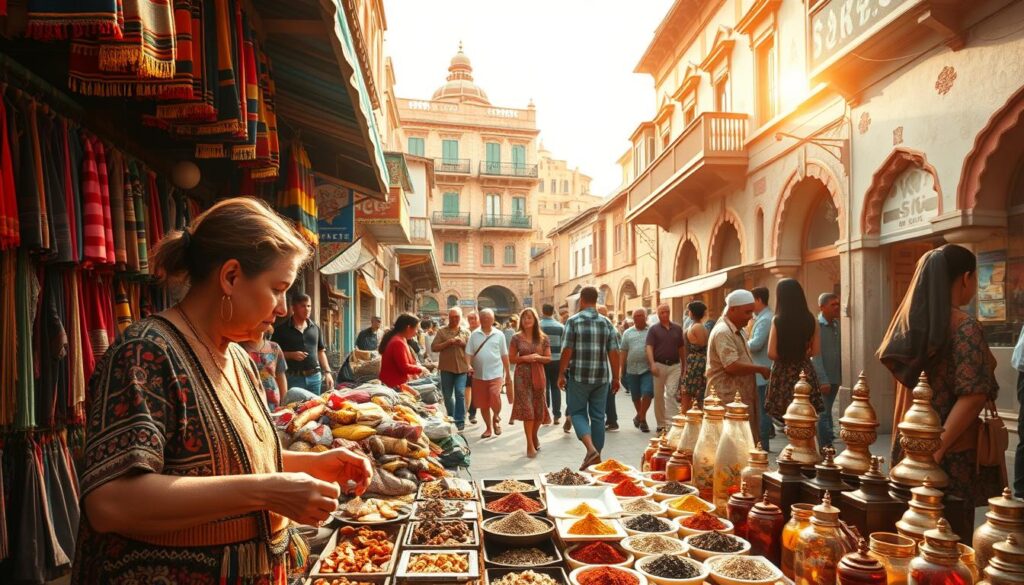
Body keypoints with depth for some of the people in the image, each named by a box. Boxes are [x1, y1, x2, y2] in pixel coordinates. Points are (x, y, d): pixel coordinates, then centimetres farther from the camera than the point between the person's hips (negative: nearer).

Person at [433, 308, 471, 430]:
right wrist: (448, 342, -14)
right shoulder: (441, 331, 4)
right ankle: (451, 417, 29)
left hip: (462, 368, -1)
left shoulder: (466, 332, 8)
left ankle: (460, 421, -3)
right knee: (447, 395, 11)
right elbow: (433, 347, -3)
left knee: (460, 393, -9)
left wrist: (463, 344, -12)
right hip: (446, 368, 1)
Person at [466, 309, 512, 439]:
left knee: (495, 398, -17)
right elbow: (469, 353, 4)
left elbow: (504, 355, 6)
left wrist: (508, 373, 8)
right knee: (483, 403, 7)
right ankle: (488, 428, 24)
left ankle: (496, 419, 13)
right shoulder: (474, 335, 4)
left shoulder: (499, 334, 2)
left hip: (495, 373, -2)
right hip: (479, 374, 2)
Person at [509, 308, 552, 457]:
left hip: (538, 375, 2)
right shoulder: (516, 338, 0)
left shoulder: (543, 338, 4)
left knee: (539, 410, 8)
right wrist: (525, 358, -15)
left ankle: (534, 435, 33)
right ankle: (530, 444, -3)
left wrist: (538, 357, -15)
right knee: (527, 409, -7)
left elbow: (549, 358, 5)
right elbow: (511, 359, 1)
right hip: (522, 376, -2)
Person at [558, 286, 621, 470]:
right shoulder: (606, 323, 5)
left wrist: (561, 374, -1)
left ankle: (591, 449, -12)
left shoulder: (573, 321, -5)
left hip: (579, 376, -3)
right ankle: (596, 456, 18)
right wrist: (615, 378, 9)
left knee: (578, 412, 7)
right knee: (598, 416, 11)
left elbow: (567, 351, -9)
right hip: (601, 377, 3)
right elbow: (614, 353, 2)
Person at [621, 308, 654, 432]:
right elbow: (624, 352, 11)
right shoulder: (627, 333, 10)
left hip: (648, 369, -3)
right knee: (635, 396, 11)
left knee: (647, 393, -12)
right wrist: (623, 371, 9)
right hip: (632, 369, 3)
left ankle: (641, 417, 4)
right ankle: (640, 416, 33)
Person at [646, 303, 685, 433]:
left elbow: (681, 348, 14)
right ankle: (661, 424, 16)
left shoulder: (677, 329, 9)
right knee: (659, 395, 6)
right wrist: (652, 364, -19)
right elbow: (649, 347, -7)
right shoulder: (654, 329, 1)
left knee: (671, 393, -9)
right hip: (659, 365, -1)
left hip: (674, 365, 1)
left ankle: (670, 422, -7)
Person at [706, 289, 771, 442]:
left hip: (742, 396, 10)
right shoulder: (722, 332, -17)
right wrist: (760, 369, -14)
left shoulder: (739, 330, 16)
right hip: (728, 398, -10)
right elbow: (732, 366, -25)